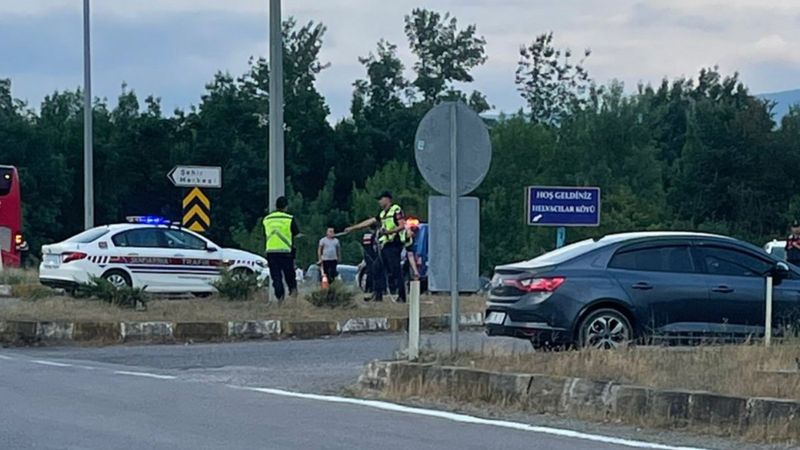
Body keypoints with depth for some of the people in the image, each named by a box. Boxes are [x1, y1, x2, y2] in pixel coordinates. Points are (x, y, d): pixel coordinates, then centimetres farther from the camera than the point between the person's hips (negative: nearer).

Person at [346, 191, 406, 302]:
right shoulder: (383, 213, 21)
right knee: (378, 268, 8)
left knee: (396, 271, -10)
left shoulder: (396, 210, -6)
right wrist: (352, 228, 25)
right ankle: (378, 294, 12)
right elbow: (369, 222, 25)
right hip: (385, 246, 10)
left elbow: (402, 226, -15)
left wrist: (388, 231, -24)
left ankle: (401, 296, -8)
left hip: (393, 245, -10)